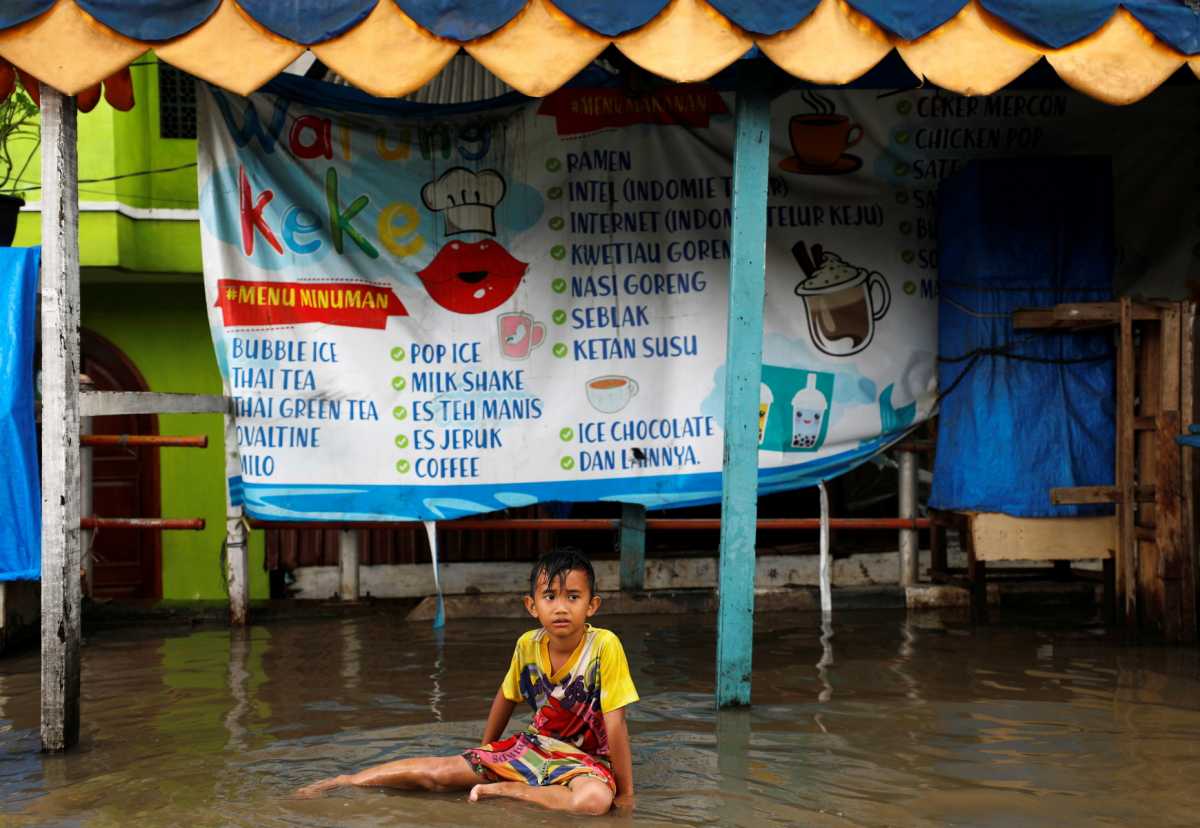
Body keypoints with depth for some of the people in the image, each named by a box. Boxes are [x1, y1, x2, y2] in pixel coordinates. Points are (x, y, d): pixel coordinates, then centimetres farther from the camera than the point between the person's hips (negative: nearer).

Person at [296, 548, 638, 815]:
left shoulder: (604, 646, -24)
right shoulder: (528, 644, -7)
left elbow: (615, 725, -21)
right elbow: (507, 696, 12)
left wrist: (625, 794, -18)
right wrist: (485, 752, 21)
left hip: (584, 758, -4)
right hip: (533, 745, 4)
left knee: (596, 800, -40)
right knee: (437, 772, -10)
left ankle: (505, 788, -20)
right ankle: (340, 782, 4)